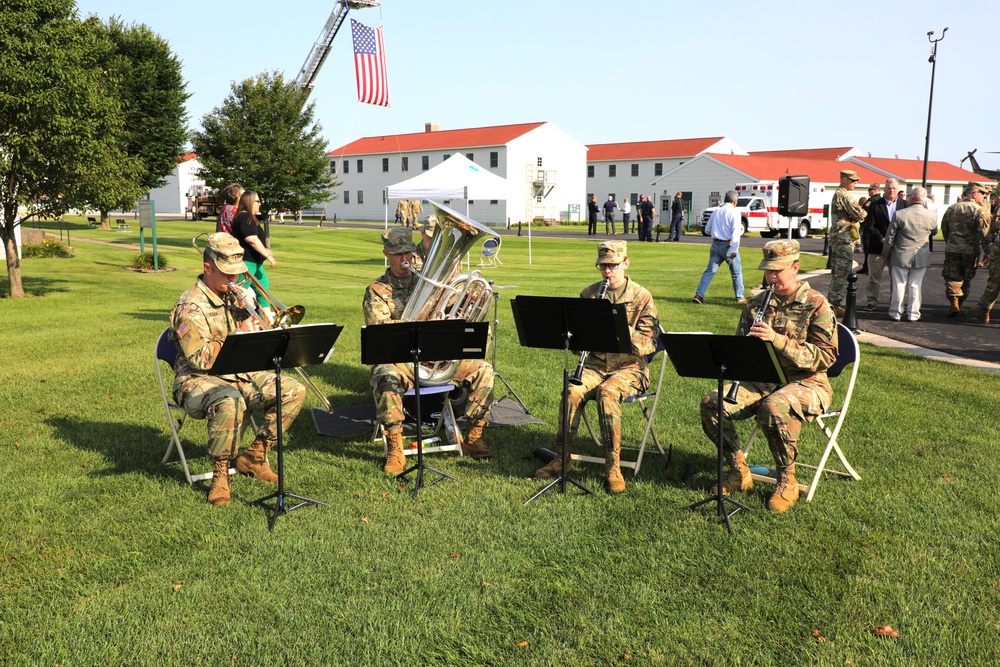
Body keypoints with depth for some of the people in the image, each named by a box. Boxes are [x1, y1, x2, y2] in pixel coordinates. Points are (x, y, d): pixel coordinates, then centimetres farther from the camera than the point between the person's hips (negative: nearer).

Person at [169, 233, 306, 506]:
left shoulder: (236, 295, 11)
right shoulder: (191, 307, -13)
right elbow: (200, 359, -21)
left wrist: (247, 309, -3)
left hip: (241, 375, 8)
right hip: (199, 381, -7)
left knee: (293, 391, -8)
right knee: (230, 402, -41)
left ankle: (254, 455, 3)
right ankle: (220, 475, -21)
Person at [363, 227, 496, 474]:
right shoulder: (377, 291, 3)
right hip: (398, 360, -4)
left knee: (483, 370, -11)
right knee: (386, 378, -38)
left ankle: (472, 438, -1)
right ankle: (395, 452, -30)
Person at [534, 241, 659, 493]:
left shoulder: (641, 297, -2)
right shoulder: (589, 294, 9)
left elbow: (649, 345, -7)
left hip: (629, 367, -3)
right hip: (596, 363, 3)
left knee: (607, 391, -35)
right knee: (573, 391, -28)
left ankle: (612, 466, -27)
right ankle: (562, 458, -16)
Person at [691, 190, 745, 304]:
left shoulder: (716, 212, 9)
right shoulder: (734, 212, -8)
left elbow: (707, 230, 16)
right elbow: (735, 232, -17)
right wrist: (734, 250, -20)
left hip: (716, 244, 5)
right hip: (728, 245, -5)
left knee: (709, 271, 4)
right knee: (736, 272, 11)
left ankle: (699, 295, -8)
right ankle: (740, 297, 20)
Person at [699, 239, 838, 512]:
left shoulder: (816, 304, -4)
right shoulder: (757, 304, 12)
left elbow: (826, 357, -14)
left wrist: (778, 339, -24)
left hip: (805, 382, -5)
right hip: (762, 381, 5)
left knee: (774, 407, -39)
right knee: (711, 403, -20)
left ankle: (787, 481, -17)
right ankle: (739, 471, -3)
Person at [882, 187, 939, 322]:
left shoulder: (899, 214, -14)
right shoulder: (932, 216, -6)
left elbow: (889, 237, -8)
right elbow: (933, 231, 14)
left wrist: (885, 255, 3)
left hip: (901, 257, -2)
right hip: (921, 258, 2)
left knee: (899, 285, 6)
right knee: (915, 286, 9)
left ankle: (896, 313, 12)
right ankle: (913, 314, 14)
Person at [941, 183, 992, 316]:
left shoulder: (951, 208, 5)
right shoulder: (980, 210, -10)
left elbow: (944, 228, 12)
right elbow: (983, 233, -15)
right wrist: (987, 251, -11)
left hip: (952, 249, 2)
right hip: (971, 250, -2)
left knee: (952, 277, 4)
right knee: (966, 280, 12)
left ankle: (953, 301, -13)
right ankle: (959, 304, 19)